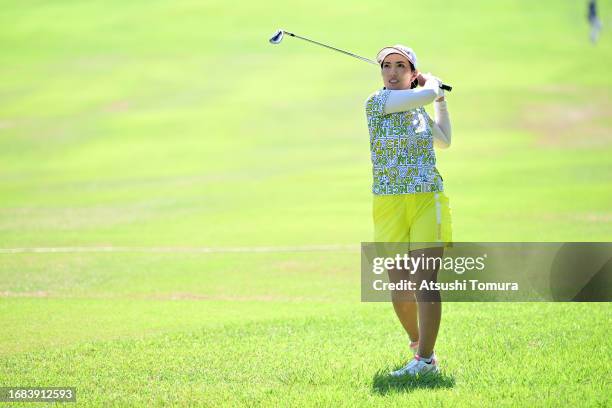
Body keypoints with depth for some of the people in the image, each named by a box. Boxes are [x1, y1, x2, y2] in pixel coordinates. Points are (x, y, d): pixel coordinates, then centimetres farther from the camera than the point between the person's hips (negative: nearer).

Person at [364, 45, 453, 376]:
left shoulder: (418, 108, 13)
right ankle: (416, 340, 29)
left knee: (424, 282, -10)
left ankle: (425, 359, -11)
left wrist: (442, 100, 31)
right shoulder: (377, 101, -3)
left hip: (428, 202, 2)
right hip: (389, 206, -2)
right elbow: (425, 94, -16)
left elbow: (444, 140, 32)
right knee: (399, 286, 4)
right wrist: (433, 84, 5)